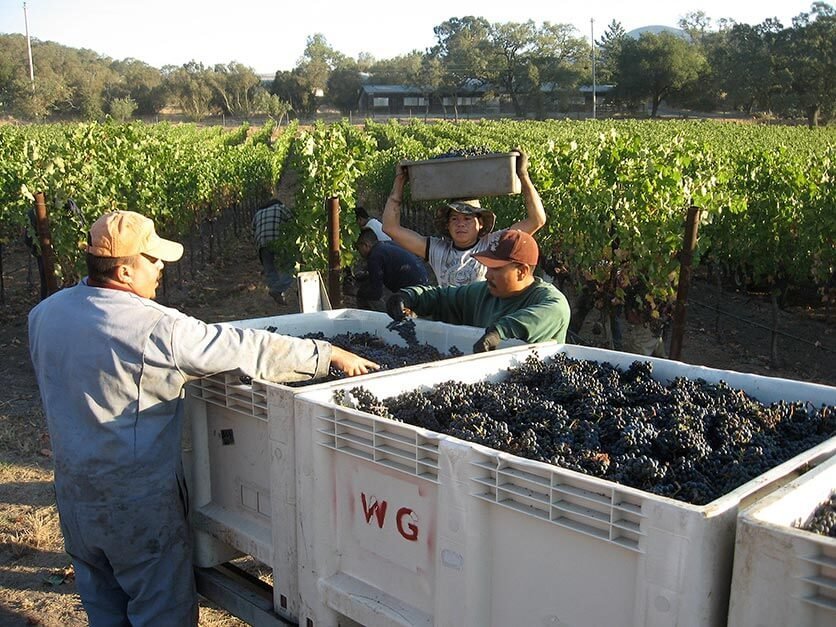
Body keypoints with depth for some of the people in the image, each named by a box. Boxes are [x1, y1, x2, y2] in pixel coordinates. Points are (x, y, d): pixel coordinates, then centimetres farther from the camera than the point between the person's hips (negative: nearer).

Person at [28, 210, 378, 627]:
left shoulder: (44, 314, -1)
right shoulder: (155, 328, -24)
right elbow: (246, 350, -21)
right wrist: (329, 354, -12)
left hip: (73, 491, 7)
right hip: (138, 502, -7)